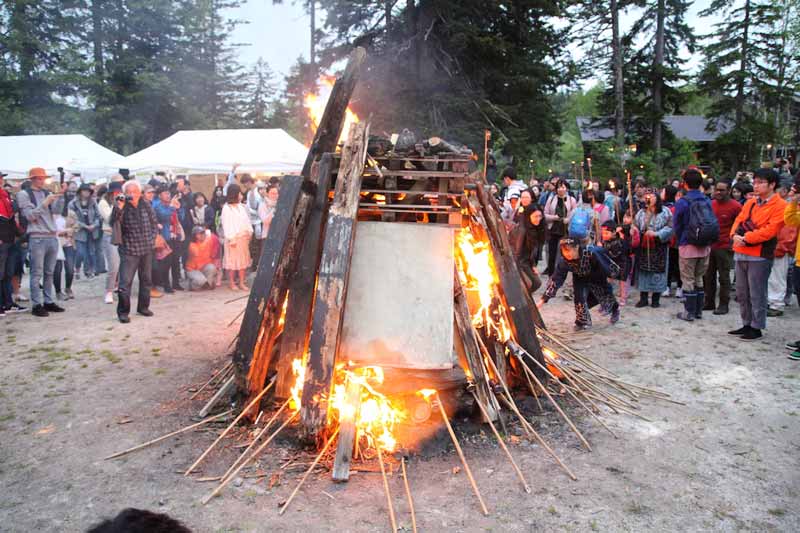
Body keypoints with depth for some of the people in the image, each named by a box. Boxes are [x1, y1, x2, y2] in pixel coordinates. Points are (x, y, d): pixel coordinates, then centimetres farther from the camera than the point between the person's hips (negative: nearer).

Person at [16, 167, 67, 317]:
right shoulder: (24, 194, 0)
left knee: (49, 272, 10)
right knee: (37, 273, -3)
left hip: (52, 237, 5)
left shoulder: (47, 193, 14)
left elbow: (56, 210, 1)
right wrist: (44, 204, -17)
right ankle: (36, 305, 0)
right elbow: (29, 215, -9)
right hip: (37, 238, -5)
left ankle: (48, 302, 16)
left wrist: (61, 195, -11)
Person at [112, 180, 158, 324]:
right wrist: (118, 208, -35)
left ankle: (143, 307, 28)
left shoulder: (146, 205, 2)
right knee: (125, 282, -9)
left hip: (146, 249, 4)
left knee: (146, 280, 14)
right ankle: (123, 312, 0)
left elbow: (154, 222, 12)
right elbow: (113, 222, -24)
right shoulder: (122, 206, -8)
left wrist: (152, 239, 3)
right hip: (129, 250, -4)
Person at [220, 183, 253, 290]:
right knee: (232, 260, 0)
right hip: (233, 238, -6)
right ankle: (231, 282, 11)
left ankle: (242, 282, 12)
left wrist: (249, 232, 2)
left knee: (243, 260, 6)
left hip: (243, 237, 6)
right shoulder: (227, 208, -6)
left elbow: (246, 220, 12)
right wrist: (231, 238, -14)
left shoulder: (241, 206, 12)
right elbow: (226, 224, -10)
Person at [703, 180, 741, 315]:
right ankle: (709, 302, 22)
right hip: (709, 245, 6)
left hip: (725, 247, -6)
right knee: (708, 275, 12)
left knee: (724, 277, 1)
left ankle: (724, 304, 10)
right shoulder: (711, 204, 6)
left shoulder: (736, 206, -10)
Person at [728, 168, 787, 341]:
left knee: (757, 294, -1)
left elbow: (770, 230, -16)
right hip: (740, 253, 7)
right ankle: (747, 325, 25)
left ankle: (756, 328, 10)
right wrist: (735, 235, -9)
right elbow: (738, 221, 11)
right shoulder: (750, 203, 15)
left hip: (760, 255, -7)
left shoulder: (780, 206, -7)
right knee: (742, 293, 14)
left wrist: (746, 238, -18)